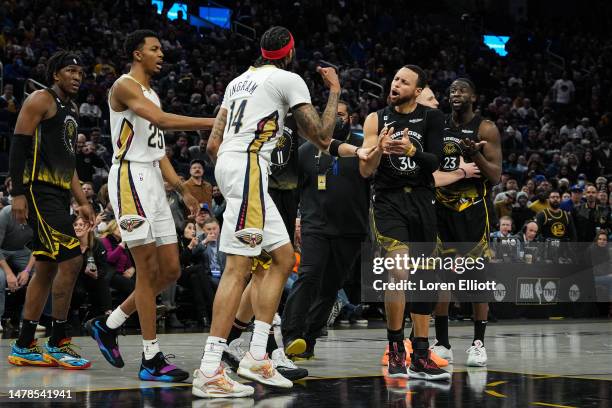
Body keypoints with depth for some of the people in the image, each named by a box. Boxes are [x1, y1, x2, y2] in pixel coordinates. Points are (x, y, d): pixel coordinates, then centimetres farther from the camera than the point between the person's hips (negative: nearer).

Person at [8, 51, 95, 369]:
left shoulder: (71, 109, 21)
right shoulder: (41, 100, -6)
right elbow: (18, 147, -13)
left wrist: (82, 202, 21)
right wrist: (18, 194, -20)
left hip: (59, 195, 10)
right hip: (39, 191, -10)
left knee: (47, 268, 9)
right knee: (70, 260, -15)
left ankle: (24, 347, 14)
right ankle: (57, 343, -7)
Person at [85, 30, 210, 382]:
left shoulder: (152, 93, 21)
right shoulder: (125, 86, -8)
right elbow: (162, 120, -25)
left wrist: (183, 189, 14)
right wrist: (214, 123, -26)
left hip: (153, 181, 9)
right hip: (130, 178, -9)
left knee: (171, 271, 7)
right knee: (149, 270, -9)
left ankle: (108, 325, 21)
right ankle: (152, 360, -3)